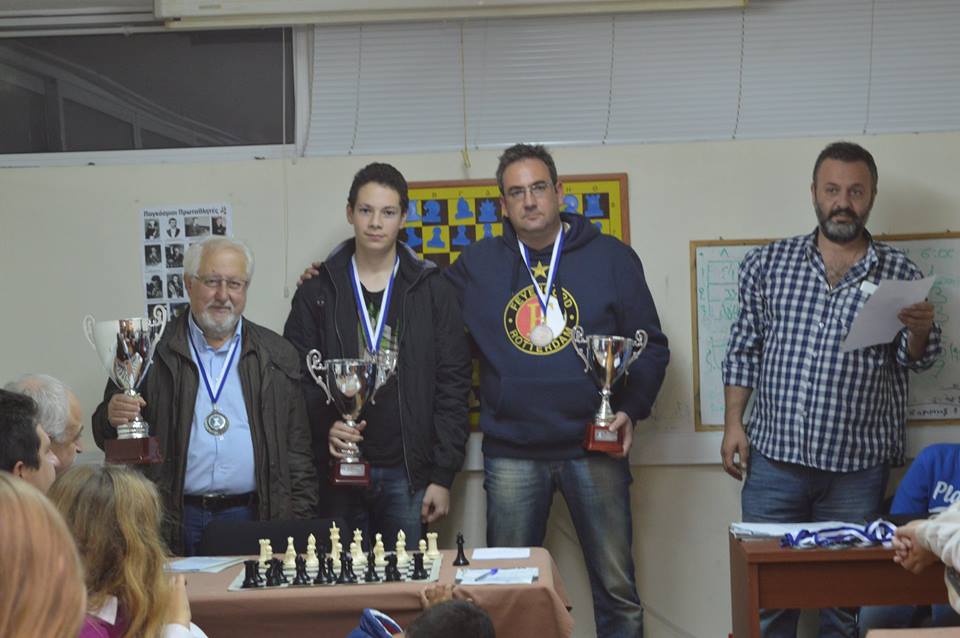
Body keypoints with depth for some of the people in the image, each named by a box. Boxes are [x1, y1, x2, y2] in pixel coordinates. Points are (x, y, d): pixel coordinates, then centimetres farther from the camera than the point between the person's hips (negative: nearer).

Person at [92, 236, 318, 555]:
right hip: (173, 524, -1)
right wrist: (112, 418, -15)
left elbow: (298, 452, 10)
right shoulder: (151, 350, 5)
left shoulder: (277, 357, 11)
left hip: (250, 518, 1)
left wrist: (298, 529, 2)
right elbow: (105, 434, 8)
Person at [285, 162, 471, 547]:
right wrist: (324, 426, -14)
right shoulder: (318, 293, 8)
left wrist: (443, 475, -3)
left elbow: (453, 385, 3)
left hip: (408, 474, 0)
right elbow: (298, 378, 7)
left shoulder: (432, 290, 5)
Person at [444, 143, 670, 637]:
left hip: (595, 450, -1)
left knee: (617, 591, 2)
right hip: (511, 455, 1)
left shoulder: (611, 258, 4)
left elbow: (650, 345, 6)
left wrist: (631, 410, -8)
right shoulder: (477, 265, 8)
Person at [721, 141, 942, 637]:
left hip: (856, 470, 0)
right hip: (774, 458, 1)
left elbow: (915, 361, 7)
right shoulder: (768, 265, 7)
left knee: (844, 598, 7)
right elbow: (743, 350, 10)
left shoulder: (899, 274, 5)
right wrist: (733, 424, 2)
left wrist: (919, 333, -15)